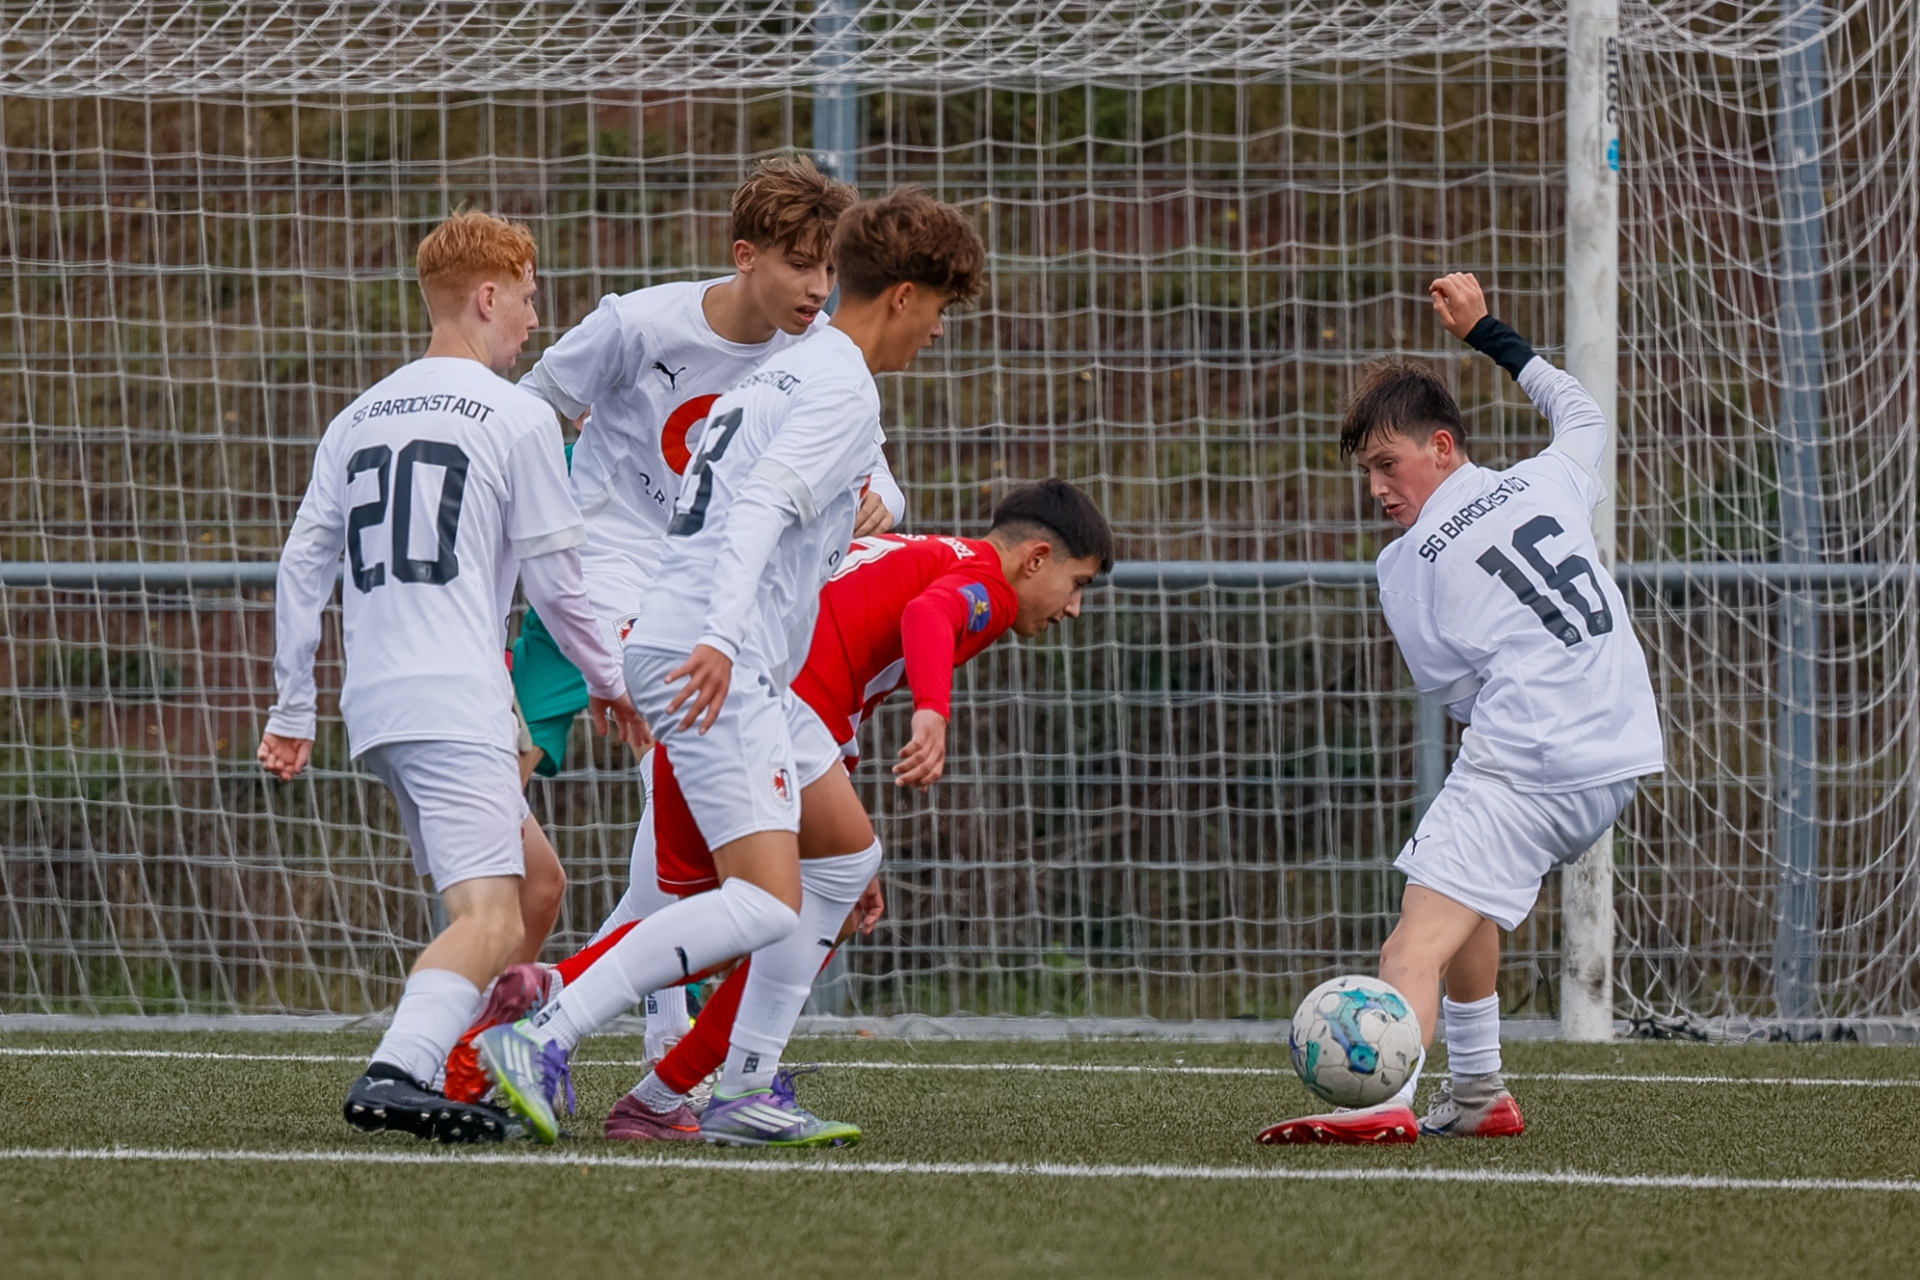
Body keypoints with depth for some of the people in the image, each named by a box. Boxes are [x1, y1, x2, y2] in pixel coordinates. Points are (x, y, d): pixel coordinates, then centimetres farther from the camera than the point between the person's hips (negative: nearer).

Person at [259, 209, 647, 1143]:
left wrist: (291, 709, 19)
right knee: (491, 923, -16)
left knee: (530, 882, 21)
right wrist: (607, 678, 15)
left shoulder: (359, 418, 17)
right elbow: (554, 575, 0)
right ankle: (395, 1074, -37)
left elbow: (303, 565, 15)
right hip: (455, 702, -8)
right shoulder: (517, 417, -1)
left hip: (372, 708, 8)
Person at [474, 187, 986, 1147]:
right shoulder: (843, 389, -8)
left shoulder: (786, 375, 23)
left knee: (847, 859, 19)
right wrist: (721, 639, -32)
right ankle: (543, 1039, -27)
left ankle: (745, 1087, 14)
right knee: (764, 901, -21)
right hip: (717, 662, -11)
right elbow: (760, 510, -21)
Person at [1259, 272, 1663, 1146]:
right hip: (1618, 760, 7)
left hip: (1517, 771, -7)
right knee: (1469, 886, 29)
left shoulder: (1405, 566, 1)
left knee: (1418, 945, -19)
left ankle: (1385, 1099, -44)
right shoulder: (1550, 482, 13)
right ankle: (1477, 1094, 31)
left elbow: (1455, 693, 5)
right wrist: (1485, 333, 43)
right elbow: (1581, 413, 37)